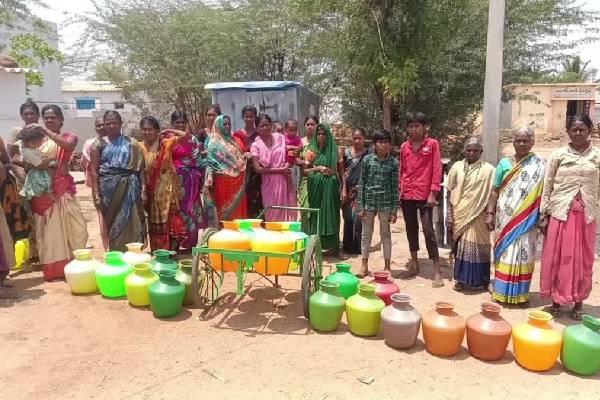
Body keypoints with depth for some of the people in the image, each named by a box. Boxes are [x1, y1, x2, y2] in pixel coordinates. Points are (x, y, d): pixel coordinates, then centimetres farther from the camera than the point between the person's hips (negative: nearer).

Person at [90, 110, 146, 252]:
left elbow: (140, 168, 3)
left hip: (129, 188, 0)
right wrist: (96, 195, -6)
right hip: (108, 189, 0)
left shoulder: (131, 143, 6)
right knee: (112, 226, 8)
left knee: (131, 225, -2)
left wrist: (143, 190, -4)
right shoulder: (99, 143, 5)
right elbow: (94, 171, 0)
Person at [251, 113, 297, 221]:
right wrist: (279, 170, -12)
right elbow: (257, 168, -10)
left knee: (288, 212, 3)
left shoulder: (280, 138, 5)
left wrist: (288, 165, -6)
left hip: (285, 181, 2)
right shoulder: (256, 145, -2)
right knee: (273, 214, 4)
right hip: (270, 184, -2)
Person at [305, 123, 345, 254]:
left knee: (332, 215, 2)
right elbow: (304, 171, 4)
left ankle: (333, 246, 11)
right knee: (316, 216, 1)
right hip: (316, 188, 0)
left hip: (332, 188, 0)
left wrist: (343, 188, -4)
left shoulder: (335, 151, 5)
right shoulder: (311, 151, 5)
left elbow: (341, 170, 4)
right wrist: (318, 168, -11)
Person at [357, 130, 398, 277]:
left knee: (385, 234, 10)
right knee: (366, 234, 8)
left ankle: (387, 266, 21)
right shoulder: (367, 159, -1)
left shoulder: (393, 162, -2)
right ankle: (364, 266, 20)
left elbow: (395, 186, -1)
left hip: (385, 203, -1)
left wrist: (394, 210, -4)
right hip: (368, 201, 1)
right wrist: (360, 206, -4)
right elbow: (361, 183, 0)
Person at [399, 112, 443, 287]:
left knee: (428, 231, -6)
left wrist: (433, 193, -12)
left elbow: (437, 170, -6)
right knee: (411, 229, 12)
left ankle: (437, 270, 2)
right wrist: (400, 190, 9)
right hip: (407, 195, 5)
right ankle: (414, 265, 25)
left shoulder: (432, 144, -2)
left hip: (425, 195, -4)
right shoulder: (404, 146, 10)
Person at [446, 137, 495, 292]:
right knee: (461, 247, 7)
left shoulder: (488, 169, -2)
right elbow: (450, 194, 3)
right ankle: (461, 278, 18)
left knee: (478, 246, 2)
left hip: (478, 215, -2)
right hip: (459, 215, 2)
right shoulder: (457, 167, 3)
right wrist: (449, 216, -1)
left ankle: (480, 279, 17)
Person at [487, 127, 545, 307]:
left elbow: (543, 193, 1)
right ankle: (502, 291, 15)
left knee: (523, 254, 3)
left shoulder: (539, 166, 2)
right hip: (506, 217, 1)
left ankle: (521, 293, 14)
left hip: (527, 220, -1)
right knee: (505, 253, 5)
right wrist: (490, 213, 0)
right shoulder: (505, 163, 6)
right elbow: (495, 190, 6)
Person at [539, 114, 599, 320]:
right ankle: (557, 299, 19)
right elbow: (547, 186, 2)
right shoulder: (558, 155, 1)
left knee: (582, 259, 8)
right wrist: (544, 215, -1)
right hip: (560, 212, 0)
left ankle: (578, 301, 22)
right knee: (557, 257, 4)